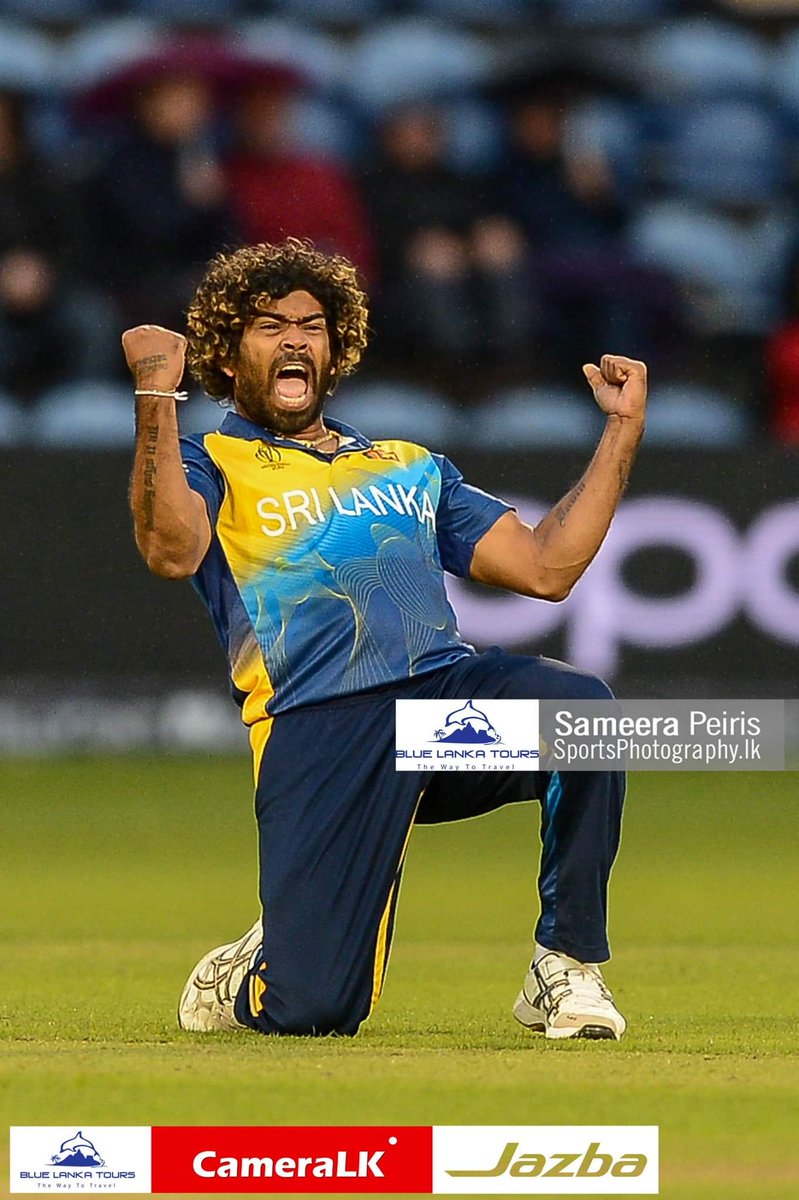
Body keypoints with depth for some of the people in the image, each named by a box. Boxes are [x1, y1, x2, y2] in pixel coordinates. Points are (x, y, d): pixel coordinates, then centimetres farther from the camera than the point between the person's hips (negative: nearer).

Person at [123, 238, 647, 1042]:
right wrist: (157, 398, -10)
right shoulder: (208, 465, 16)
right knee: (310, 1012, -18)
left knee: (578, 702, -31)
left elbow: (547, 567, 23)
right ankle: (246, 978, 23)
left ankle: (566, 967, -14)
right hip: (315, 728, -4)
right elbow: (171, 551, -9)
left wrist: (623, 430, 22)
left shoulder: (411, 467, 31)